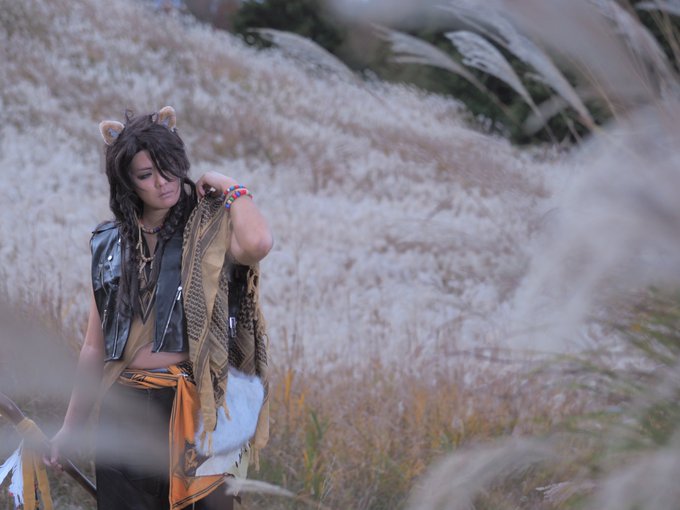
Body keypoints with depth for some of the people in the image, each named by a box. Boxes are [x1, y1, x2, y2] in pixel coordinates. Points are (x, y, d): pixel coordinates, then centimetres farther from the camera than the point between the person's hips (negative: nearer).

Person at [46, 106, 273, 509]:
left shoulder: (208, 230, -3)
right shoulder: (111, 243, 10)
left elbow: (257, 243, -29)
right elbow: (95, 347, 14)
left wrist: (230, 188, -12)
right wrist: (71, 427, 14)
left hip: (193, 408, -4)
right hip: (124, 407, 4)